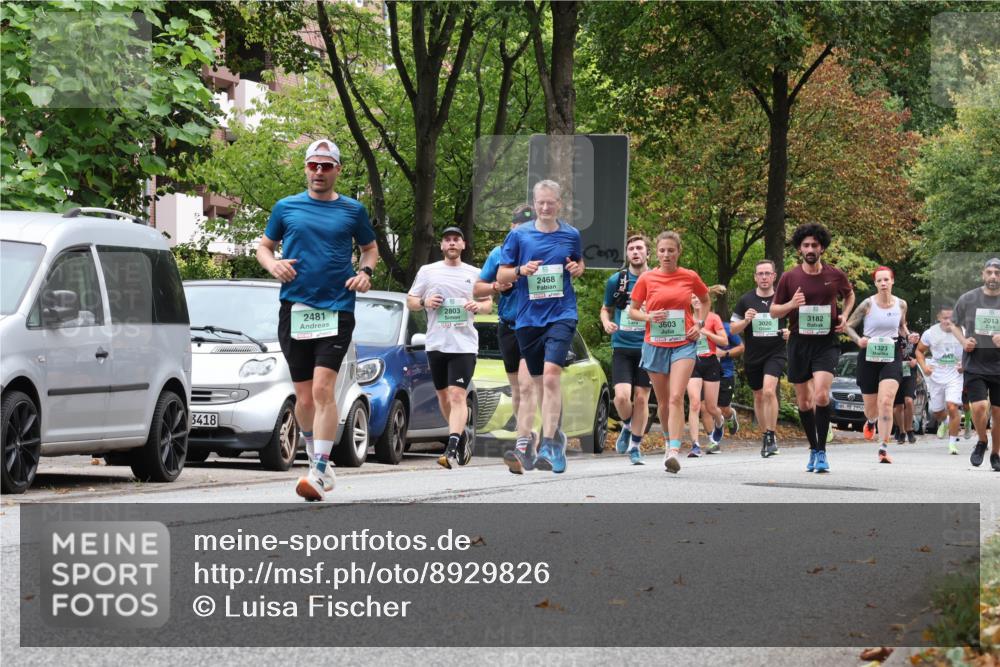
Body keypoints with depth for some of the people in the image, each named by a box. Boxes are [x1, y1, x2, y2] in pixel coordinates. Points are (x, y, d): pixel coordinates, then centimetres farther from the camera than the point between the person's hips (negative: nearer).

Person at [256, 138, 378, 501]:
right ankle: (316, 457, 25)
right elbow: (264, 246, 18)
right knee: (304, 396, 6)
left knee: (323, 390, -16)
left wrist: (365, 272, 0)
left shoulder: (353, 210, 8)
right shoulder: (286, 208, 10)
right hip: (294, 309, 2)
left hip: (336, 311, -2)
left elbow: (370, 247, 21)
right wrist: (273, 265, -5)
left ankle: (320, 472, -18)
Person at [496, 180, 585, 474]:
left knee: (551, 373, -19)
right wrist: (521, 270, -14)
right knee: (531, 383, 9)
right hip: (528, 316, 2)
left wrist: (577, 269, 0)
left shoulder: (571, 235, 6)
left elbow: (580, 263, 23)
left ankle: (548, 444, -19)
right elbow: (501, 276, 6)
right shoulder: (518, 235, 2)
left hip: (561, 314, -2)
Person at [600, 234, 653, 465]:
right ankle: (627, 426, 18)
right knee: (622, 396, -13)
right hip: (622, 347, 0)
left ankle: (635, 445, 13)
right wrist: (606, 322, -5)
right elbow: (606, 309, 16)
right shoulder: (616, 281, 5)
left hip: (647, 348, 0)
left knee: (641, 398, 0)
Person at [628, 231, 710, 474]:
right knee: (663, 402, 9)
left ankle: (673, 452, -25)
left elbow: (705, 299, 21)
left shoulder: (690, 277, 2)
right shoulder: (647, 279, 2)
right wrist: (648, 316, -11)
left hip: (683, 344, -2)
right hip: (655, 344, 2)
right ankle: (670, 442, 32)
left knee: (676, 398, -17)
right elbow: (632, 310, 10)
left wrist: (700, 324, 6)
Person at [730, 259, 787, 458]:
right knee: (758, 396, 12)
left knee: (769, 391, -23)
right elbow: (733, 329, 6)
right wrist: (746, 320, -14)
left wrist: (791, 332, -11)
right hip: (752, 356, 3)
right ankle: (765, 436, 28)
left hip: (776, 353, -3)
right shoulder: (745, 300, 3)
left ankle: (771, 436, -17)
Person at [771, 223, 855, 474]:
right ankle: (813, 449, 27)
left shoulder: (835, 275, 1)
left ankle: (821, 451, -11)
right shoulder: (789, 278, 0)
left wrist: (844, 316, 4)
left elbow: (849, 295, 22)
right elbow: (774, 311, 8)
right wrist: (791, 304, -12)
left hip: (827, 342, -2)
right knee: (803, 401, 9)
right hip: (799, 342, 2)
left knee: (821, 395, -21)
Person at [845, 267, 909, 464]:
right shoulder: (868, 304, -5)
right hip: (869, 356, 0)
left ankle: (884, 448, -17)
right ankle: (871, 421, 51)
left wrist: (908, 336, 0)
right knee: (871, 407, 10)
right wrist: (858, 340, -17)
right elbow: (849, 325, 2)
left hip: (892, 357, 0)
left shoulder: (901, 305, 3)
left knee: (886, 402, -19)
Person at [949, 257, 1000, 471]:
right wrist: (963, 341, -4)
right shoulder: (967, 299, 1)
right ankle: (981, 442, 14)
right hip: (974, 365, 0)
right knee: (979, 406, -15)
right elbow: (955, 326, 16)